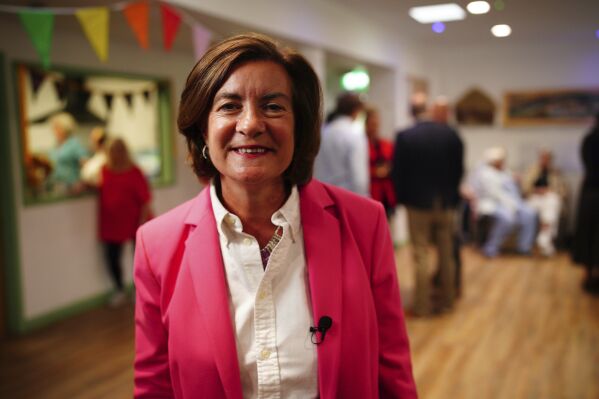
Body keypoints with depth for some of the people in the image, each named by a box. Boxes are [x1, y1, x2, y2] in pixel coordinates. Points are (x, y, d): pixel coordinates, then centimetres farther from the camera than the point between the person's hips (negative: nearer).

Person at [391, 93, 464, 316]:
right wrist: (451, 195, 13)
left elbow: (397, 172, -8)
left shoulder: (405, 137, -11)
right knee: (446, 254, 13)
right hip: (446, 203, 3)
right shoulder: (451, 134, -3)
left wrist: (402, 198, 6)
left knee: (421, 255, 3)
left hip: (418, 204, -3)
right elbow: (459, 169, 2)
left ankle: (423, 305, 7)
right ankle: (447, 301, 24)